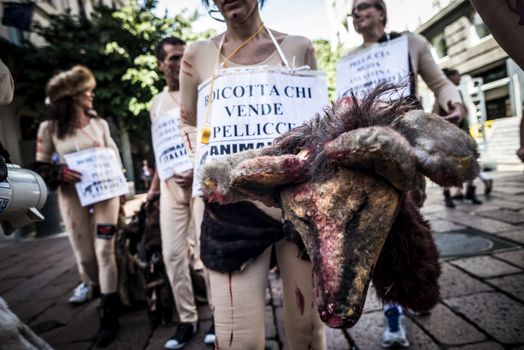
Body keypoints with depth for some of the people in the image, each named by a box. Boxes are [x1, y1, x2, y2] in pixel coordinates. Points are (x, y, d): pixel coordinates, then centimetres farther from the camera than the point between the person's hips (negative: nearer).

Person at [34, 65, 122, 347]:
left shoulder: (100, 123, 6)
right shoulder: (49, 128, 0)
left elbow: (115, 157, 11)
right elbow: (40, 168, 2)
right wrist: (61, 174, -18)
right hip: (72, 195, 0)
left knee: (104, 251, -3)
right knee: (84, 253, 7)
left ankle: (109, 316, 5)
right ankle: (91, 283, 42)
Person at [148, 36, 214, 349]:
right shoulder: (156, 103, 16)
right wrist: (153, 187, 18)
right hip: (171, 183, 5)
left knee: (207, 249, -4)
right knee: (173, 253, 4)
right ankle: (187, 319, 17)